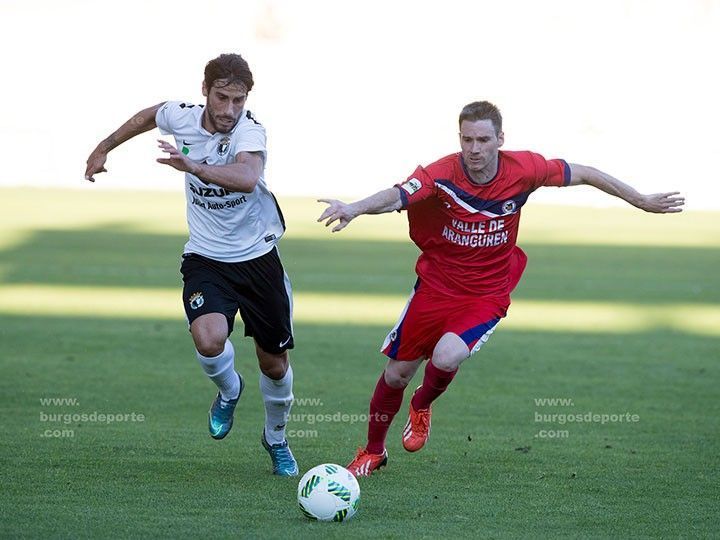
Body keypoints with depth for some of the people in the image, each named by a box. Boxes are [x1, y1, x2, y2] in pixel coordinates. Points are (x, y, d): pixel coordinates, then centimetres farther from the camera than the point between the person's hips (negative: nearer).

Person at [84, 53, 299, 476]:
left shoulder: (249, 131, -23)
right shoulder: (181, 117, -8)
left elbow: (247, 178, -45)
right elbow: (148, 116, 18)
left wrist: (194, 167, -59)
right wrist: (104, 149, 27)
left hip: (258, 257, -2)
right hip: (206, 260, 2)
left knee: (275, 365, 9)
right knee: (209, 341, -26)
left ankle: (276, 440, 40)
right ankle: (229, 390, 10)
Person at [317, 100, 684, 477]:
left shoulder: (522, 170, -15)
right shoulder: (442, 174, -21)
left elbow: (583, 175, -1)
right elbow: (397, 196, -38)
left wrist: (642, 201, 5)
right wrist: (354, 209, -60)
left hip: (486, 295, 0)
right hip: (435, 286, 1)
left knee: (446, 357, -26)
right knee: (396, 374, 7)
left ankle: (422, 406, 10)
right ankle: (372, 452, 34)